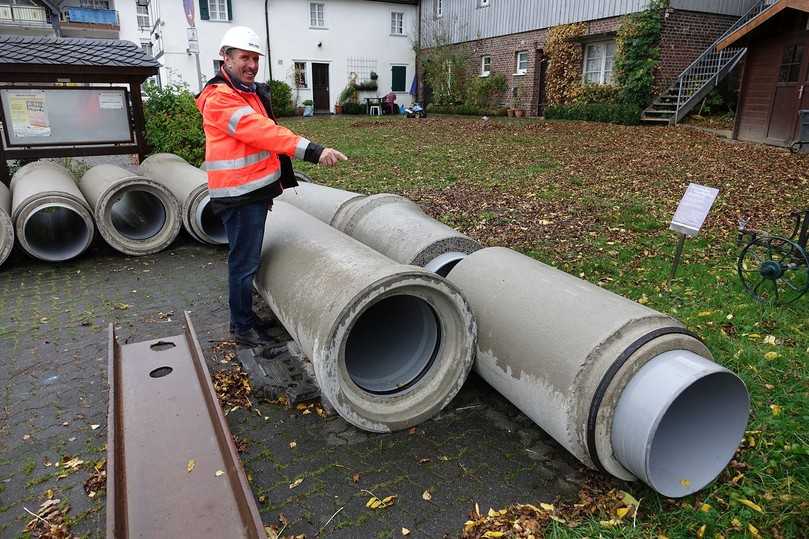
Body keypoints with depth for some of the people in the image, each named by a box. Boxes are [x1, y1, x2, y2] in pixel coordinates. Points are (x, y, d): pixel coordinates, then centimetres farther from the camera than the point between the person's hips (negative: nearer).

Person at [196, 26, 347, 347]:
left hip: (256, 191, 10)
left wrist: (273, 184, 22)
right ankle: (242, 328, 12)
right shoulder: (220, 97, -16)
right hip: (239, 195, -10)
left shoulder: (251, 92, 17)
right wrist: (312, 151, -37)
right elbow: (263, 132, -28)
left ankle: (246, 316, 32)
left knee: (248, 260, 18)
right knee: (244, 263, -2)